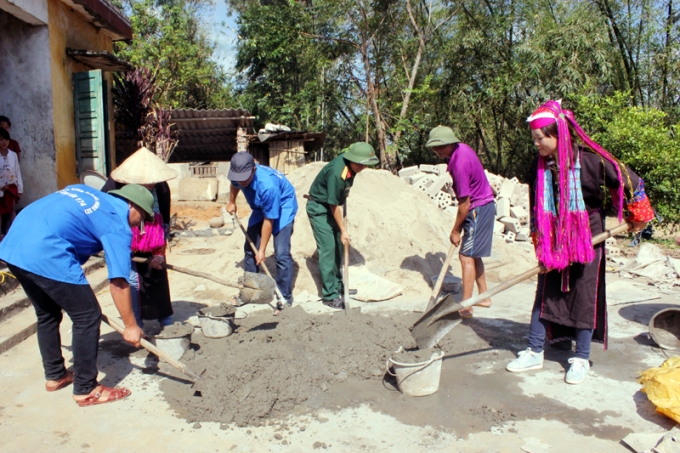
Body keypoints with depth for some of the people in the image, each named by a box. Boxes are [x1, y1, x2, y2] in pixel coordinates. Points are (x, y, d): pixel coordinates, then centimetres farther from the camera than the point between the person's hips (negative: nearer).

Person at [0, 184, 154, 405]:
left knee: (47, 315, 24)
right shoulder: (118, 225, -1)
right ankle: (86, 390, 13)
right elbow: (119, 283, -5)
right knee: (88, 317, 4)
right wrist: (130, 326, 4)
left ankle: (54, 376, 38)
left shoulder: (85, 192, 22)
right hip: (46, 256, -9)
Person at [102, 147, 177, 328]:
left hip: (152, 246, 3)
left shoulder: (161, 188, -15)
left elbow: (165, 222, -5)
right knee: (132, 282, -8)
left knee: (158, 279, 7)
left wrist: (159, 253, -8)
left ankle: (166, 322, 22)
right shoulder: (115, 186, -24)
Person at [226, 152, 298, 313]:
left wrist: (262, 250, -24)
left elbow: (269, 220, -31)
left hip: (283, 208, -7)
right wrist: (231, 202, 19)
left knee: (281, 254, -16)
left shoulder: (267, 185, -40)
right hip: (260, 208, 7)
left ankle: (285, 297, -5)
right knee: (250, 248, 7)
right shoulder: (239, 174, -21)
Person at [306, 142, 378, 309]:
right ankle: (330, 296, -7)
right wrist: (343, 230, -18)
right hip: (318, 208, -9)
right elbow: (334, 205, -25)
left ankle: (337, 284, 26)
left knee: (337, 247, 12)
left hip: (330, 206, 9)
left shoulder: (350, 163, -8)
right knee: (328, 248, -11)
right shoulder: (337, 173, -34)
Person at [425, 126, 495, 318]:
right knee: (473, 255, 16)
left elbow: (464, 202, -22)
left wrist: (455, 230, -11)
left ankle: (466, 307, -4)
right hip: (484, 205, 10)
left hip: (479, 210, -10)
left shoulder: (459, 163, -26)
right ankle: (483, 297, 27)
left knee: (466, 256, -8)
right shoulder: (461, 148, 4)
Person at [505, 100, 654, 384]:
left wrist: (638, 217, 4)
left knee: (584, 298, 4)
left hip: (587, 241, -4)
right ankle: (534, 353, 17)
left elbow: (629, 181, -7)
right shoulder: (540, 166, -5)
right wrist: (539, 241, 3)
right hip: (552, 243, 4)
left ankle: (581, 360, 18)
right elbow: (536, 206, 4)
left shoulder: (591, 159, -19)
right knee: (545, 295, 6)